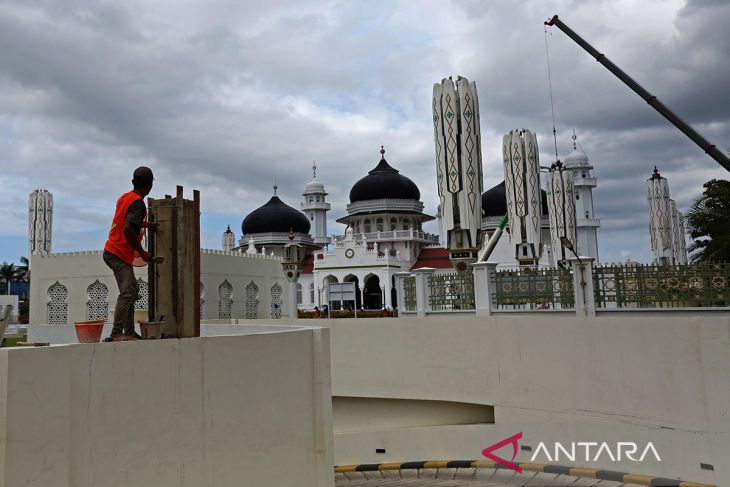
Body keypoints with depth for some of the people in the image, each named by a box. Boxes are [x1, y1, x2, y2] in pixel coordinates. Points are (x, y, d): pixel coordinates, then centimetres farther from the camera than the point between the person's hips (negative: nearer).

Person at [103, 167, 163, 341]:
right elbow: (128, 230, -26)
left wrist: (145, 225, 21)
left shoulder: (125, 197, 11)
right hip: (120, 254, -10)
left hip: (112, 251, 10)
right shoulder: (138, 203, -17)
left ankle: (129, 331, 17)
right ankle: (116, 333, -14)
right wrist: (142, 253, -19)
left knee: (132, 289, 14)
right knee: (127, 292, -12)